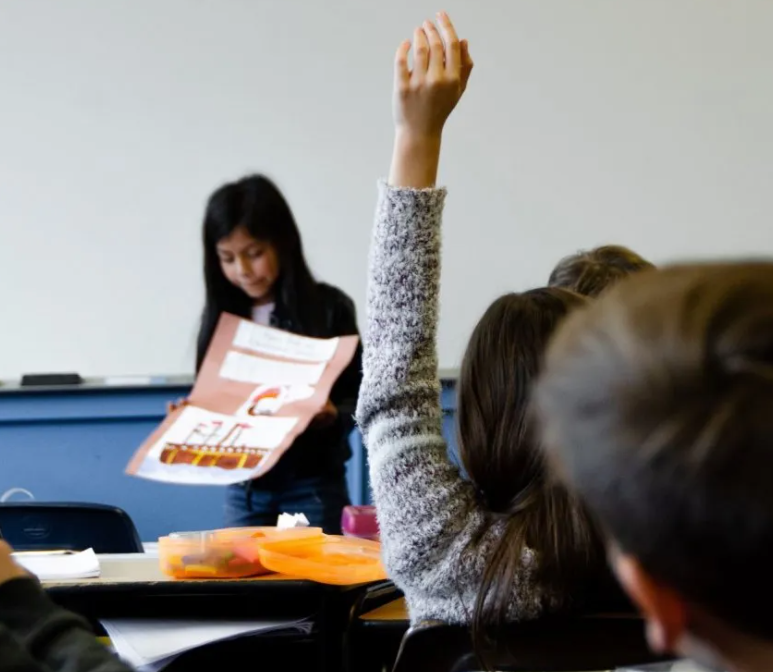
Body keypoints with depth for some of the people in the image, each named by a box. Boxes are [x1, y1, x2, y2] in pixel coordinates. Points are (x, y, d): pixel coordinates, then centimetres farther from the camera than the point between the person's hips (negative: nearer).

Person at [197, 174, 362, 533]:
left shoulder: (328, 307, -5)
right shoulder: (221, 315, 5)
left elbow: (357, 394, -2)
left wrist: (331, 416, -22)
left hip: (311, 486, -3)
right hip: (243, 489, 3)